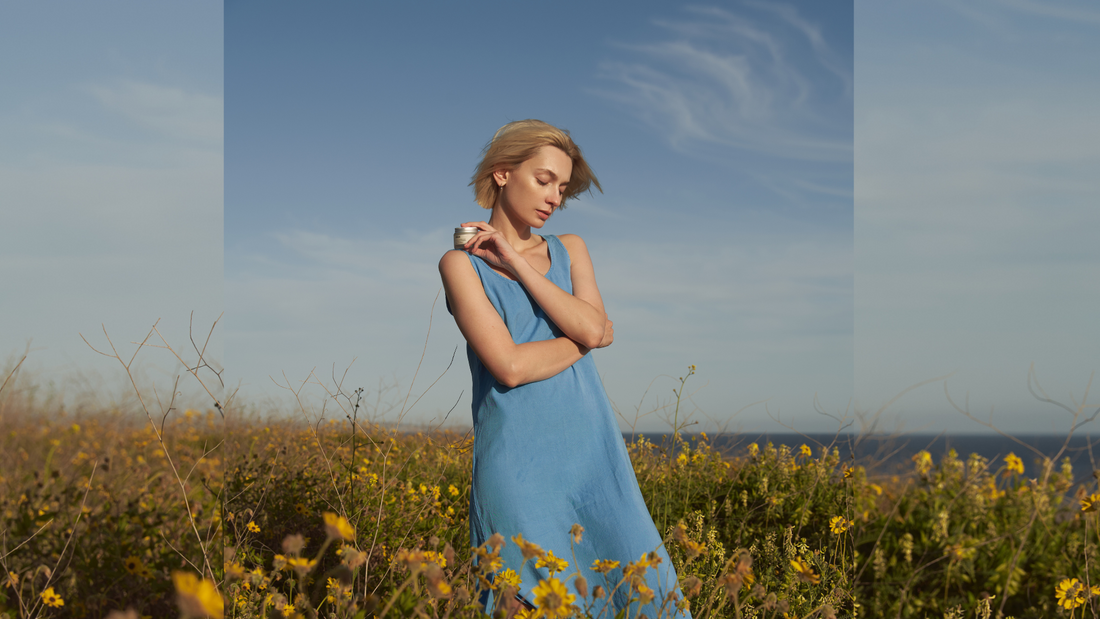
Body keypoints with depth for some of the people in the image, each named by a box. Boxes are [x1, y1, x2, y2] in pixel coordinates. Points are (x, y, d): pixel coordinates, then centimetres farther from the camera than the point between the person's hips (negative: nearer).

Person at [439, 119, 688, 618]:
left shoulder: (570, 249, 15)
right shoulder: (462, 262, -1)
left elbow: (592, 326, -5)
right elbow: (510, 365, -13)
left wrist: (518, 263, -4)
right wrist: (589, 338, -1)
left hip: (592, 447, 5)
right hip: (519, 459, -4)